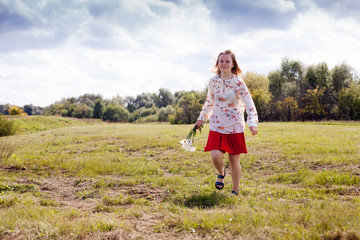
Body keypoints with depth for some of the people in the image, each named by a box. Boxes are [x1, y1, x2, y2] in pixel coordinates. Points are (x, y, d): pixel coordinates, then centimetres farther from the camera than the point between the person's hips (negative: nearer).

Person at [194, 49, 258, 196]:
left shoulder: (238, 83, -9)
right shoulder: (213, 81, 2)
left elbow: (249, 105, -15)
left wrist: (253, 124, -28)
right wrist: (201, 119, 22)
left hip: (235, 127, -2)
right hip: (217, 125, 2)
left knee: (234, 160, 4)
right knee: (216, 156, -16)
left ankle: (235, 191, 23)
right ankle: (221, 173, 20)